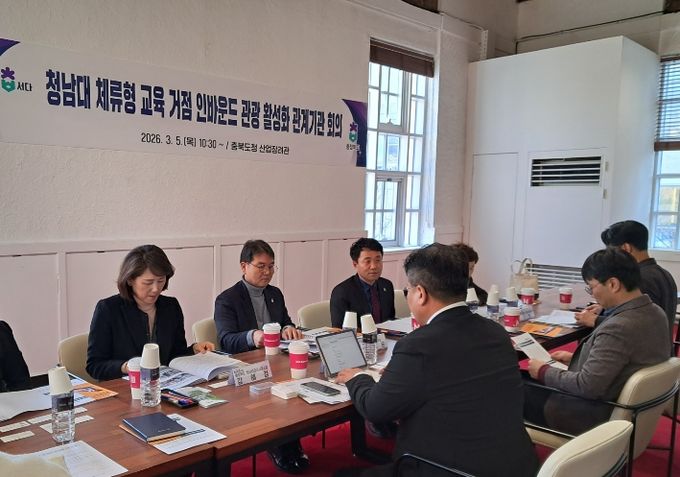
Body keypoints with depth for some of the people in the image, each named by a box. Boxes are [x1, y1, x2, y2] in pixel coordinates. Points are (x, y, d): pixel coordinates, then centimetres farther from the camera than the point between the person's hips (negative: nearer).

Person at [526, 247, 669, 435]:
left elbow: (587, 386, -29)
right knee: (531, 384, 19)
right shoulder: (654, 311, -3)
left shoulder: (618, 329, -33)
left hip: (598, 416, -9)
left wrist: (543, 372, -14)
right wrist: (575, 358, 9)